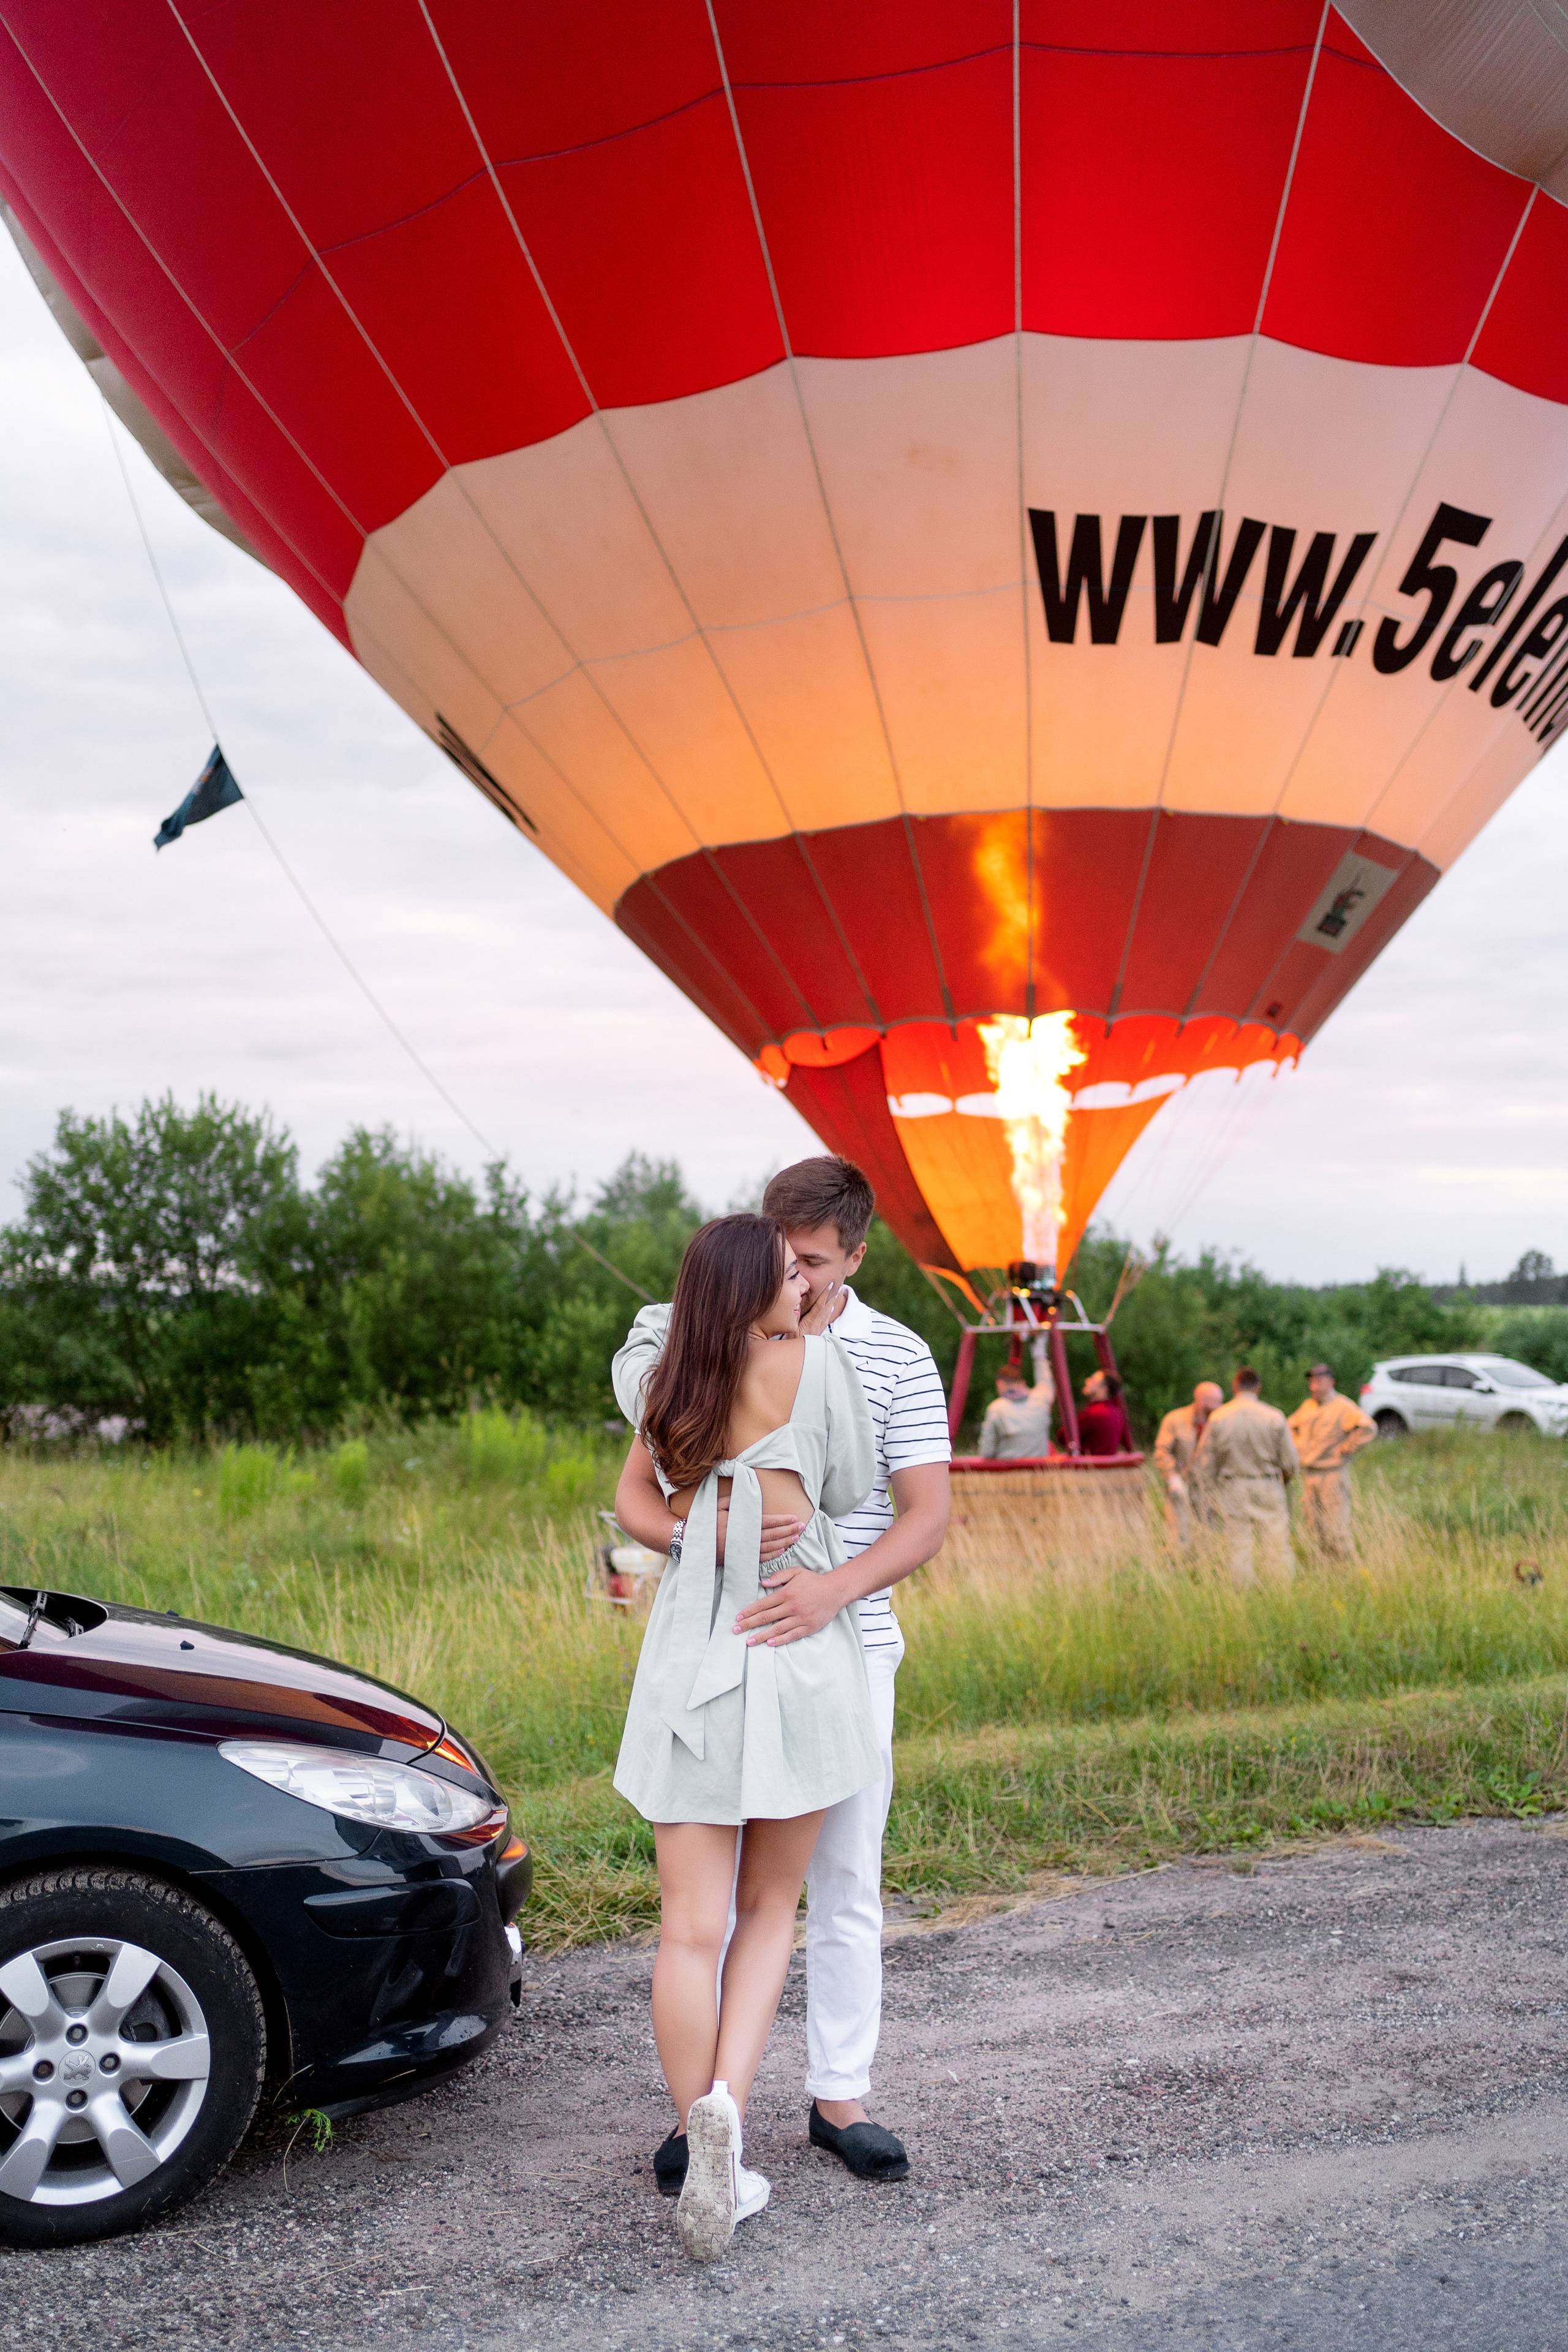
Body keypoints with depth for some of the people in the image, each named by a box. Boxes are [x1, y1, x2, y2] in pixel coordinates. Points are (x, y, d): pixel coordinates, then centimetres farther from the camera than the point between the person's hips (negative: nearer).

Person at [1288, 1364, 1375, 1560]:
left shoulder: (1343, 1408, -10)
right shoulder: (1307, 1407, 12)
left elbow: (1368, 1428, -23)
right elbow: (1292, 1426, 32)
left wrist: (1346, 1449, -17)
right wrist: (1297, 1447, 16)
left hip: (1332, 1475, -7)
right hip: (1308, 1475, 7)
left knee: (1336, 1528, -7)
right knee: (1312, 1526, 8)